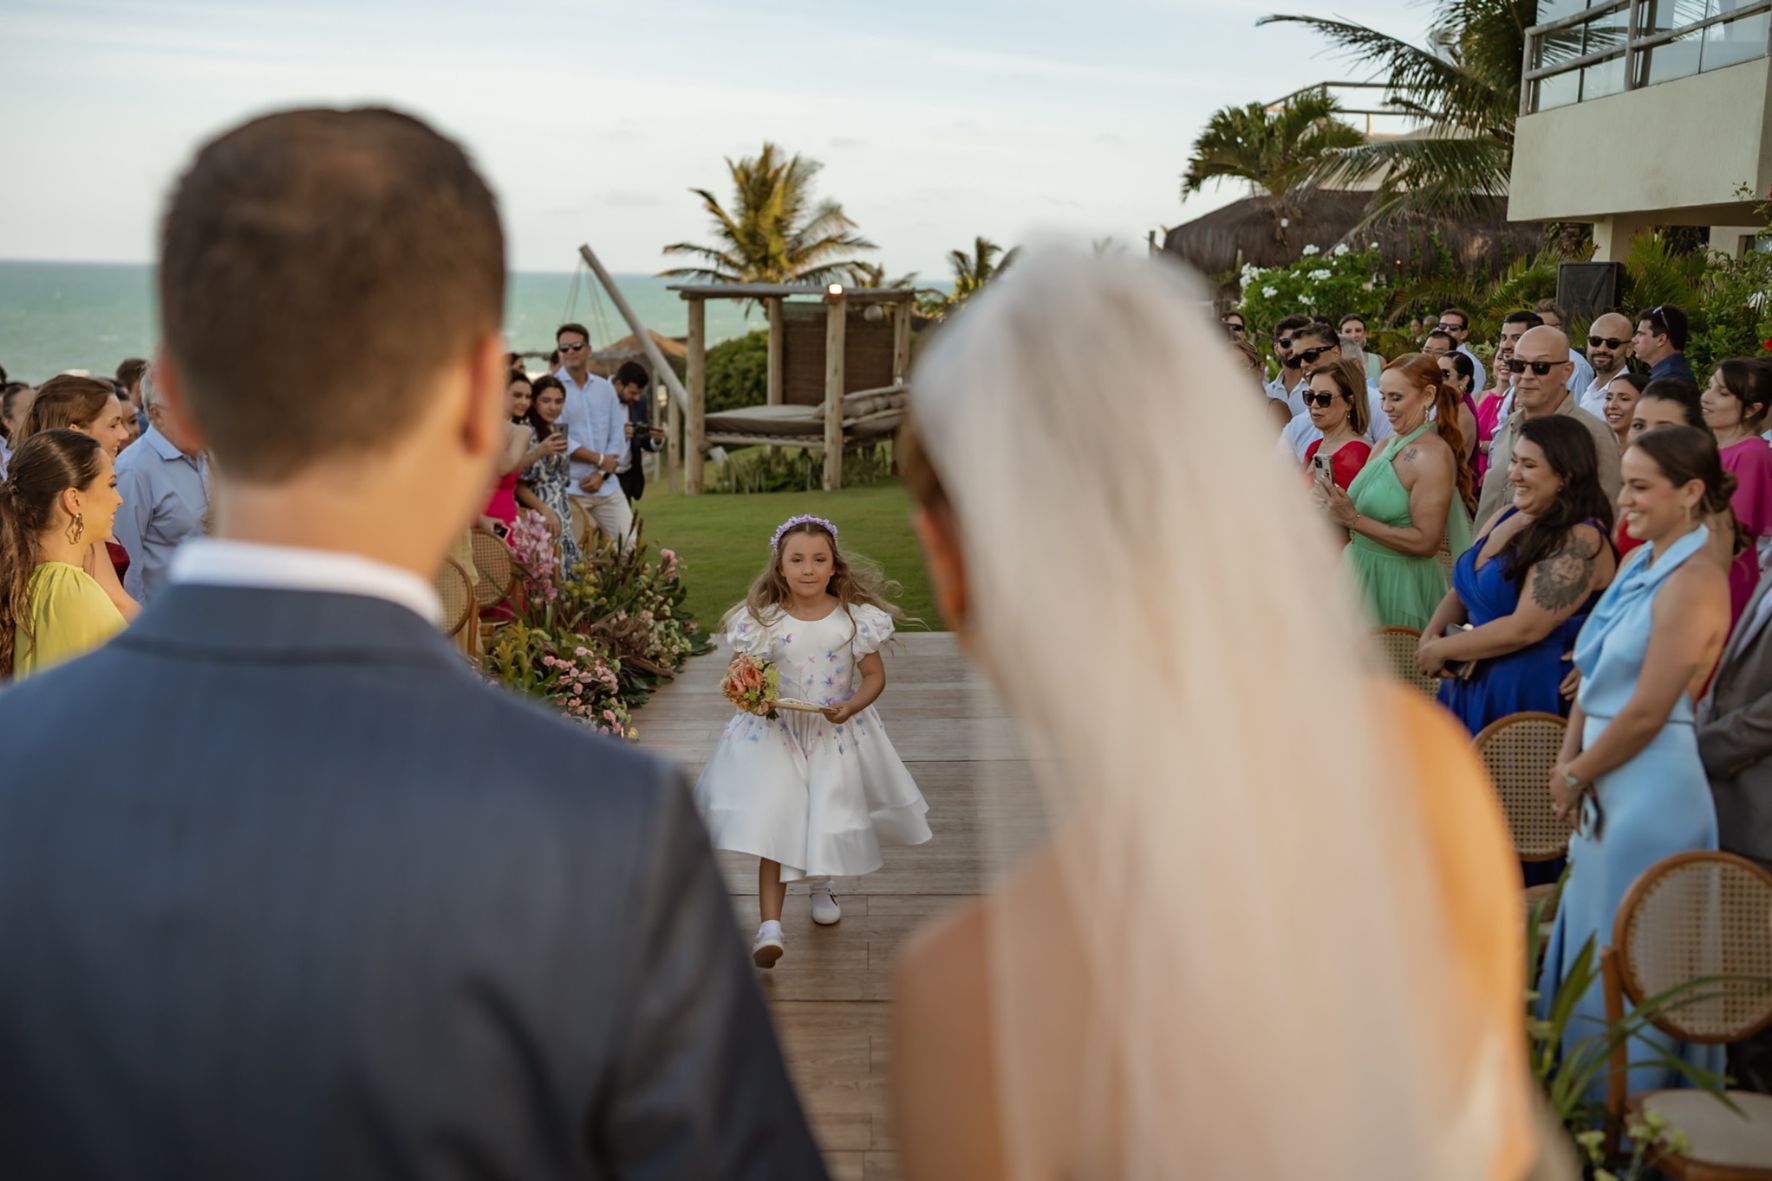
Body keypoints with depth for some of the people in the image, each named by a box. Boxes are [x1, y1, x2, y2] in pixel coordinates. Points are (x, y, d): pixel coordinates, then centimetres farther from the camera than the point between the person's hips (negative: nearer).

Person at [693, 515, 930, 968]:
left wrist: (851, 706, -20)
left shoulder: (854, 617, -7)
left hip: (837, 737, 1)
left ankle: (820, 884, 44)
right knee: (772, 825, -10)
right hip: (775, 735, -1)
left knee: (828, 821, 10)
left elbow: (874, 675, -2)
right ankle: (769, 925, -12)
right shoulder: (762, 619, -8)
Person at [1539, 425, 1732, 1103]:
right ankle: (1589, 1091, 31)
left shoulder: (1694, 583, -17)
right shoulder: (1638, 564, 10)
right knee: (1588, 939, 17)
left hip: (1651, 788, -8)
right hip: (1604, 785, 9)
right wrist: (1568, 762, -2)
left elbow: (1647, 713, -19)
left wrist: (1575, 774, -8)